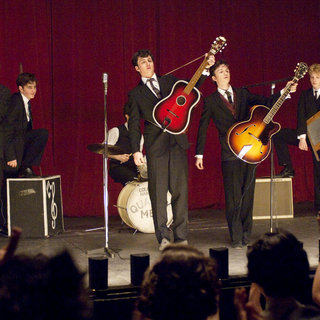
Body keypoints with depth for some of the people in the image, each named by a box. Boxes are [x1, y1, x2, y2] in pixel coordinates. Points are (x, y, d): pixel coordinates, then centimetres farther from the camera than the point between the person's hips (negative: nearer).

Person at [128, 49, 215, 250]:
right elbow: (134, 124, 4)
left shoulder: (169, 81, 17)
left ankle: (181, 237, 5)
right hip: (156, 145, -2)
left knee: (180, 190, 0)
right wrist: (136, 150, -7)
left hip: (177, 141, 2)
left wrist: (207, 68, 3)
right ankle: (163, 236, -2)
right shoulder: (136, 94, 9)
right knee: (158, 192, -6)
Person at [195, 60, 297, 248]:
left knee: (247, 194, 5)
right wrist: (199, 154, 4)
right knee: (233, 196, -5)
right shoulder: (211, 101, 5)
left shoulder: (243, 94, 14)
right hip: (229, 153, -3)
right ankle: (237, 237, 0)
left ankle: (246, 235, 13)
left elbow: (266, 103, 10)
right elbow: (203, 128, 6)